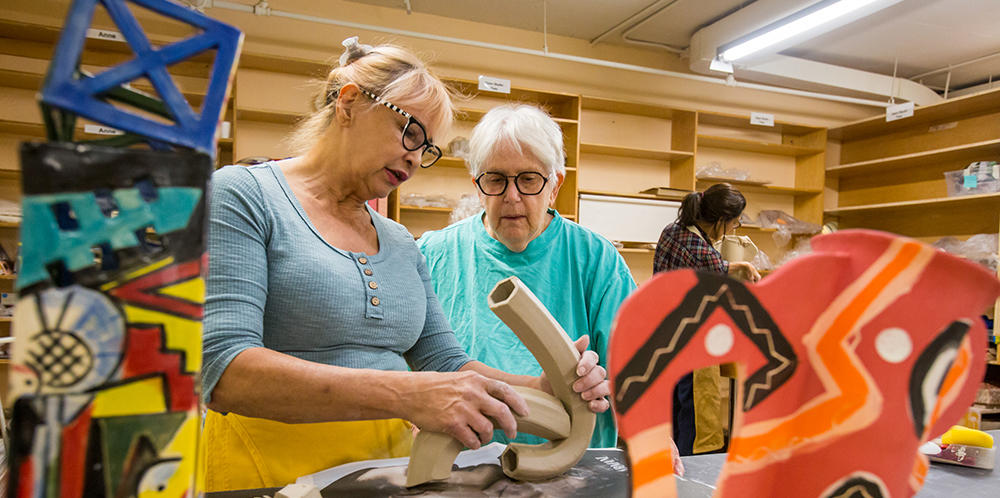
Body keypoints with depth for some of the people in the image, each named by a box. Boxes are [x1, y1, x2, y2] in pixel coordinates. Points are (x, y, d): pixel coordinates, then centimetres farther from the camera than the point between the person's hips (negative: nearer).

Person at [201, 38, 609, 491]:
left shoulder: (402, 245, 12)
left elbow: (444, 363, 13)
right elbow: (222, 369, -17)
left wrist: (544, 389, -5)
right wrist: (402, 395, -27)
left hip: (390, 463, 4)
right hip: (268, 474, -3)